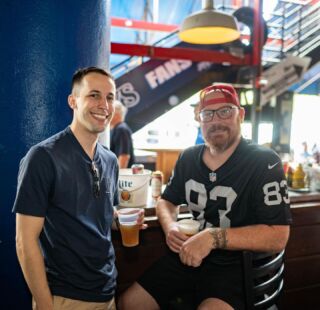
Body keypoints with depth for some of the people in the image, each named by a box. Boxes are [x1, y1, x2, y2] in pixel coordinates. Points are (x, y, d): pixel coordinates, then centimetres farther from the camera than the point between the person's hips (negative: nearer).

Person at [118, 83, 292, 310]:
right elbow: (167, 201, 15)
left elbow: (277, 237, -18)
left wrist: (214, 237, -27)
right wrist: (170, 227, -7)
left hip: (234, 265, -4)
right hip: (187, 257, 5)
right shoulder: (188, 158, 3)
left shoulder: (264, 163, -12)